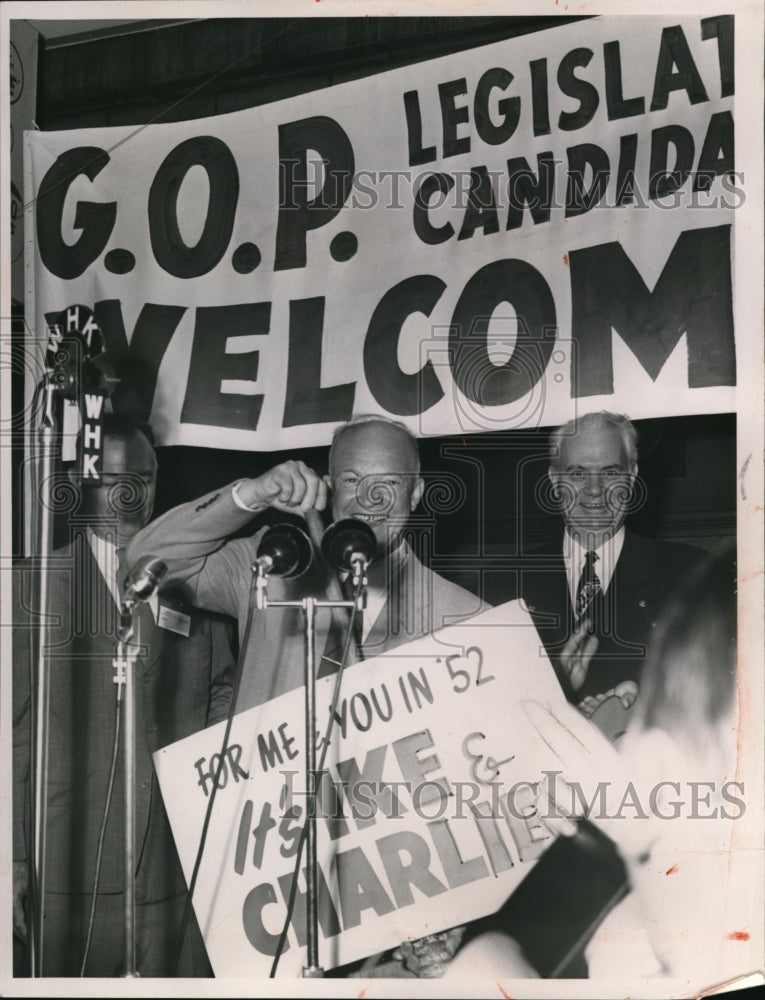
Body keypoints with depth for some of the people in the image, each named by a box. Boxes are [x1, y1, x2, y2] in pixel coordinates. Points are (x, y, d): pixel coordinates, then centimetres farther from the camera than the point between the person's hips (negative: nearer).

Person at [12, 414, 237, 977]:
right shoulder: (34, 586, 3)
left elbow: (222, 699, 14)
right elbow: (15, 728, 0)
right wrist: (13, 859, -5)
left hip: (182, 871, 2)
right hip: (75, 873, -2)